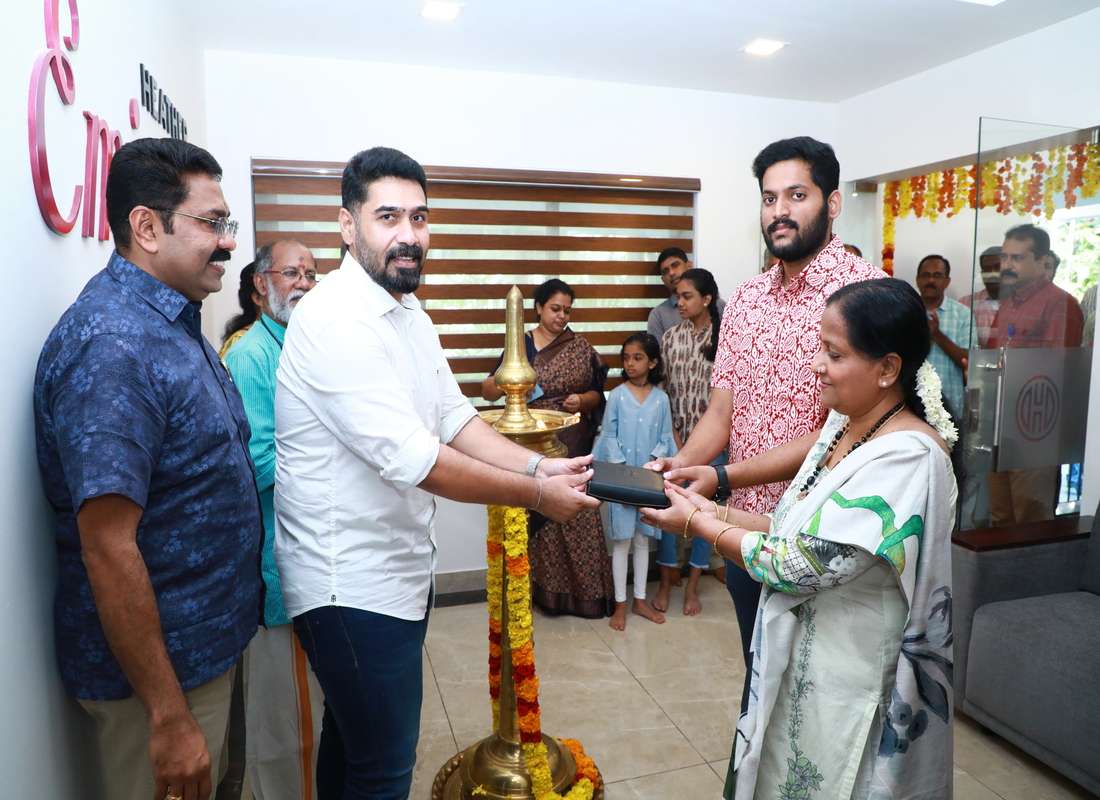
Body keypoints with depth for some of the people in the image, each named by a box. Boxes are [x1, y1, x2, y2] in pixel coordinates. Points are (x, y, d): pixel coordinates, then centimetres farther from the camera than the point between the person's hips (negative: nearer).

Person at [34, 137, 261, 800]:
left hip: (207, 643, 9)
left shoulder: (172, 320, 5)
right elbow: (108, 546, -27)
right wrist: (170, 718, -23)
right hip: (159, 668, -9)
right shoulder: (112, 347, -25)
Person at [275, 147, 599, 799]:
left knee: (351, 743, 26)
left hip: (396, 569, 9)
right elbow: (412, 459, -27)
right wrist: (537, 495, -19)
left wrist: (540, 465, -8)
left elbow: (454, 418, 6)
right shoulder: (336, 319, -22)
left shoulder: (408, 312, 9)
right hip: (354, 584, -9)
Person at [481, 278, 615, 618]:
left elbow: (597, 393, 9)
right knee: (538, 517, 3)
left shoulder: (581, 347, 6)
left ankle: (584, 591, 16)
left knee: (578, 518, 1)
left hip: (574, 447, 1)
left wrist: (582, 401, -13)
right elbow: (488, 391, 0)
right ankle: (543, 589, 19)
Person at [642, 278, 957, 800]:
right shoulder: (842, 424, 1)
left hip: (852, 682, -7)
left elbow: (802, 567, -26)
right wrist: (719, 514, -5)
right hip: (800, 663, 8)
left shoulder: (908, 458, -25)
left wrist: (699, 524, -16)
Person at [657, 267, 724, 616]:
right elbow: (662, 388, 3)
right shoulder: (671, 336, 2)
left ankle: (692, 586, 20)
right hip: (676, 437, 2)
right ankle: (665, 582, 20)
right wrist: (675, 438, -4)